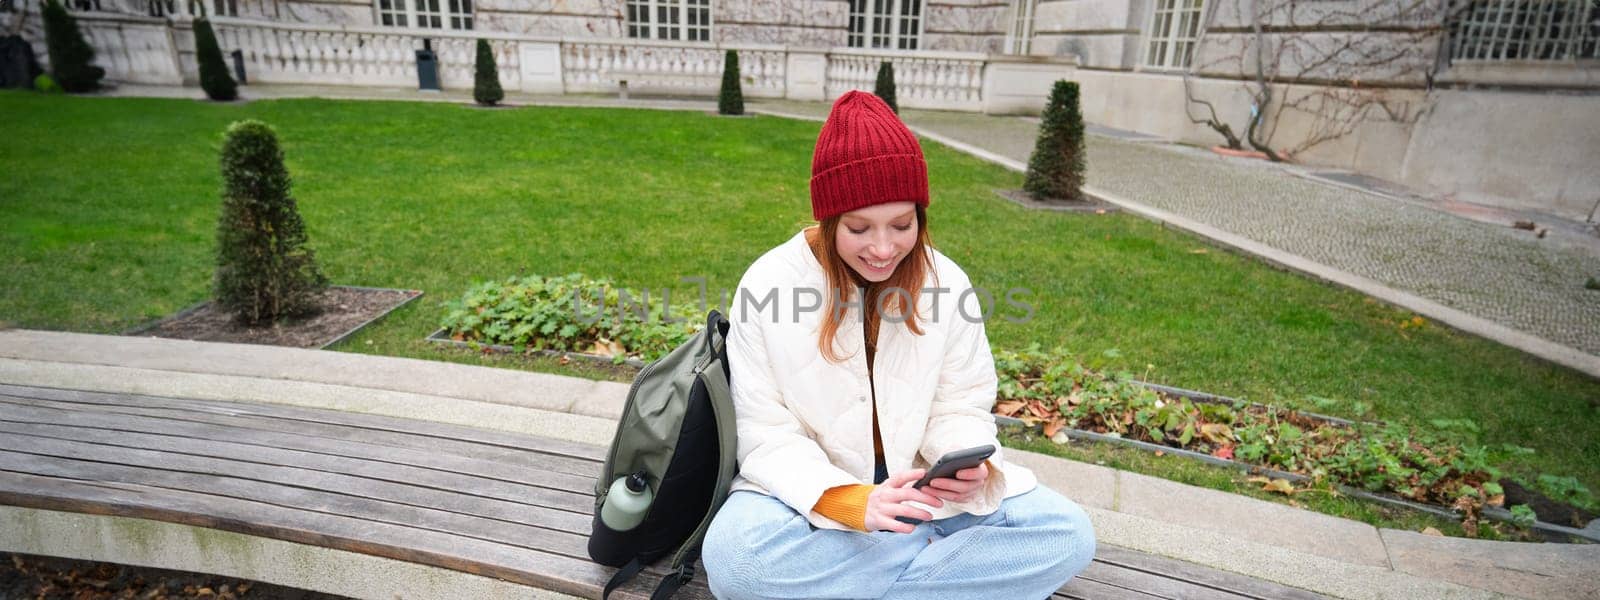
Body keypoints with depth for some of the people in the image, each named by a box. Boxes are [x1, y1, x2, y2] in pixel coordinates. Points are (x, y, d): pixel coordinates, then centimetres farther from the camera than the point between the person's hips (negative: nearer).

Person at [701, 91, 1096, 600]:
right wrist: (852, 502, -29)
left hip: (918, 489, 3)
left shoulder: (946, 283, -5)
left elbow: (960, 408, 0)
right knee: (733, 553, -33)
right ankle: (934, 551, -12)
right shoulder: (769, 284, -14)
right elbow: (765, 434, -13)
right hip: (812, 493, -2)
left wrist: (970, 465, -24)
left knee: (1067, 534, -14)